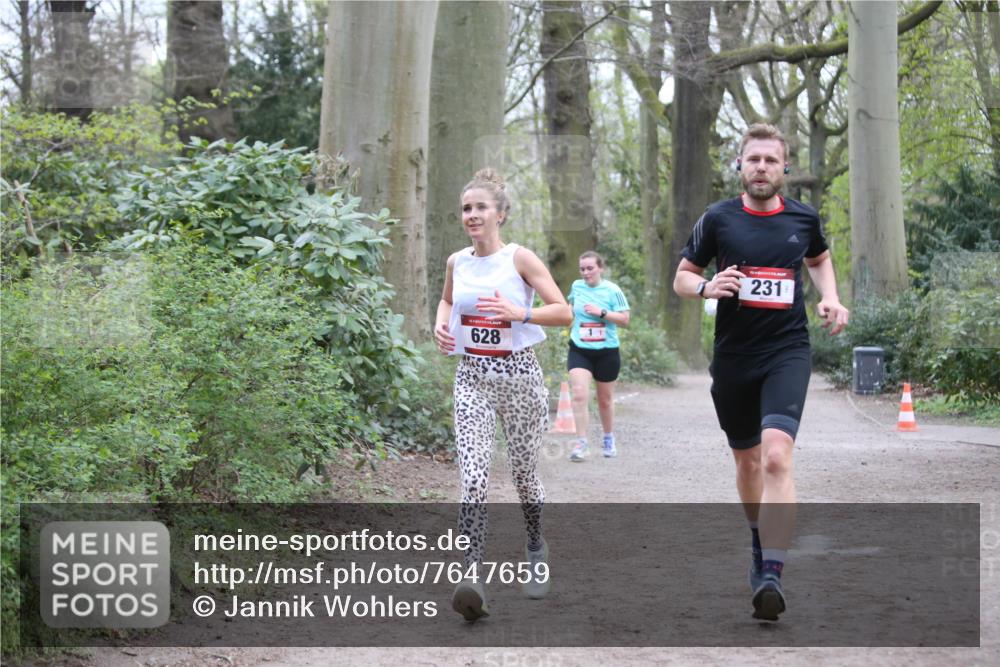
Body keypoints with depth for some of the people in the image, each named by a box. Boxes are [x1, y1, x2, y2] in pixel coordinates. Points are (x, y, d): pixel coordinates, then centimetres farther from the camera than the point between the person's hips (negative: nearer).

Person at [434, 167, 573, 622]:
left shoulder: (520, 258, -7)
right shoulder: (457, 262, 6)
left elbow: (564, 312, -9)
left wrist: (518, 312, -23)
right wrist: (440, 324, 7)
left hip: (518, 375, -2)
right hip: (472, 377, 2)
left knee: (523, 474, 11)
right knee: (473, 479, -13)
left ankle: (536, 549, 38)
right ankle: (472, 574, -21)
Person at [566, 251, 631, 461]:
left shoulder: (612, 290, -8)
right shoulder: (576, 286, 4)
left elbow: (625, 319, -11)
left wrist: (601, 312, -20)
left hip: (606, 351, -2)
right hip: (579, 350, 2)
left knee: (605, 399, 12)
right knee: (579, 394, -16)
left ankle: (609, 439, 34)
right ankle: (581, 444, -13)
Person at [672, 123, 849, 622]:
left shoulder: (803, 219, 3)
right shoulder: (718, 219, -1)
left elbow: (819, 259, 25)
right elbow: (682, 277, 7)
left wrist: (830, 299, 6)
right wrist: (707, 287, -15)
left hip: (787, 352, -1)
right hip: (733, 356, 2)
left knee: (776, 454, -21)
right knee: (747, 459, 15)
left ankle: (771, 576, -25)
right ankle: (761, 541, 42)